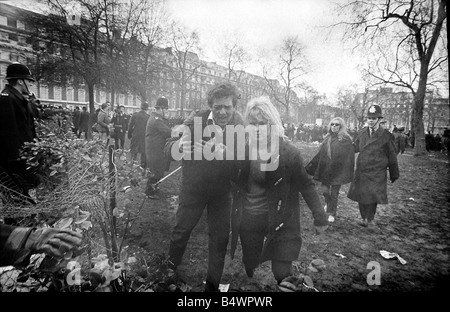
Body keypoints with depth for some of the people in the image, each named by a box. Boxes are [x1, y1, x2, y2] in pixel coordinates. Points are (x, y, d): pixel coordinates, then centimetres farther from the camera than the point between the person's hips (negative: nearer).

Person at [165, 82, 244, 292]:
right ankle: (169, 270, 41)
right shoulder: (196, 120, -17)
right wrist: (179, 145, -45)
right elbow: (168, 149, -20)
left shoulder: (240, 126, -12)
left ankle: (213, 284, 34)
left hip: (222, 190, 2)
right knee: (181, 230, 11)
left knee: (220, 238, 10)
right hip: (193, 187, -1)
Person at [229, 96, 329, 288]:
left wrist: (320, 217, -6)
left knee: (282, 275, 2)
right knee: (250, 268, 20)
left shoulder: (288, 152, -16)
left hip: (279, 221, -3)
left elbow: (306, 185, -8)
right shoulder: (243, 149, -5)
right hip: (248, 219, 4)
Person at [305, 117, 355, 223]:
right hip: (325, 169, 4)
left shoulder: (345, 140, -7)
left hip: (338, 170, -4)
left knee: (334, 193, 5)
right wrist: (310, 166, 7)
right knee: (325, 190, 3)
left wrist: (347, 173, -12)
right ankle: (328, 203, 37)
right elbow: (320, 154, 10)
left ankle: (332, 214, 22)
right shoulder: (327, 138, 8)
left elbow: (348, 157, -8)